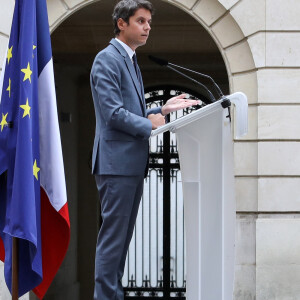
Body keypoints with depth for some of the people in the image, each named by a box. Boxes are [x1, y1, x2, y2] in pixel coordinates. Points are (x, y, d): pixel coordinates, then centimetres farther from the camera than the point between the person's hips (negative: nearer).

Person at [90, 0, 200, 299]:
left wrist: (163, 109, 9)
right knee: (113, 236, -7)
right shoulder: (107, 59, -11)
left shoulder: (131, 61, 20)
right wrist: (149, 124, -10)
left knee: (123, 235, 13)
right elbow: (113, 114, -19)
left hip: (133, 163, 10)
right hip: (117, 162, -10)